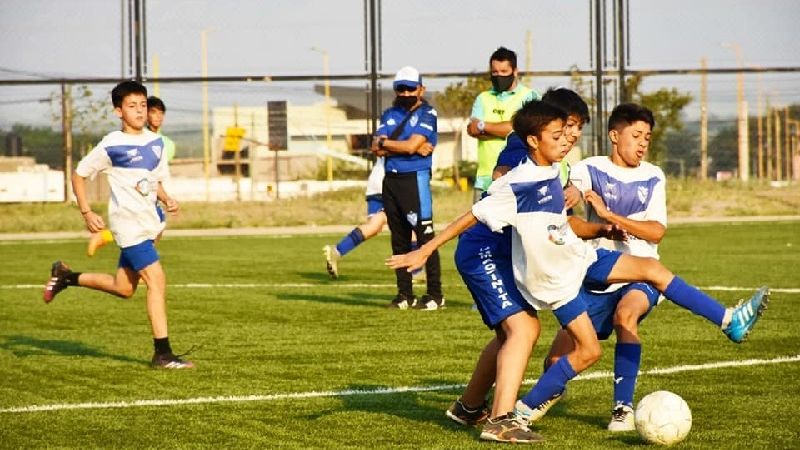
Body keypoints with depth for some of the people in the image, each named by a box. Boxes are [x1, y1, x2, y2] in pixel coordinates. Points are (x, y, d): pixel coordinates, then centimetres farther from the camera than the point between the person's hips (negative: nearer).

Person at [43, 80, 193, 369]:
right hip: (128, 223, -7)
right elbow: (79, 175, 0)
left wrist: (167, 200, -1)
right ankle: (162, 354, -13)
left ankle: (66, 276, 35)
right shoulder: (111, 146, -9)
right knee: (157, 280, -16)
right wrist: (87, 213, -8)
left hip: (148, 224, 7)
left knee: (124, 288, 14)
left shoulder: (155, 142, 8)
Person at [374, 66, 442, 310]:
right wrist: (410, 148, -10)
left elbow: (412, 145, -16)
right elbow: (377, 149, 1)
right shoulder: (390, 114, 14)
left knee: (425, 236, -8)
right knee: (399, 239, 10)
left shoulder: (426, 113, -4)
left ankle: (435, 294, -6)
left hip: (415, 178, -7)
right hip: (391, 179, 7)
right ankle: (405, 294, 16)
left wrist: (385, 142, -1)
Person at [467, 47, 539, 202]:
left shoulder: (528, 96, 3)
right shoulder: (483, 98, 17)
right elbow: (472, 129, 3)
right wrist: (505, 130, -8)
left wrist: (483, 126, -2)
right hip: (486, 177, 4)